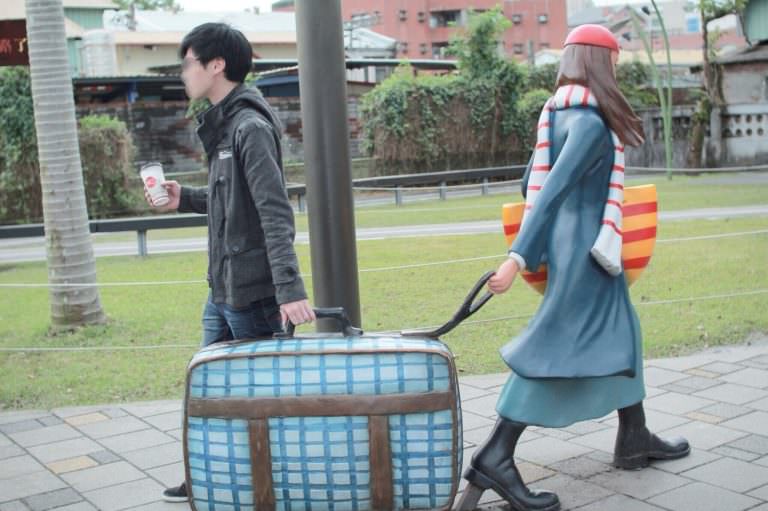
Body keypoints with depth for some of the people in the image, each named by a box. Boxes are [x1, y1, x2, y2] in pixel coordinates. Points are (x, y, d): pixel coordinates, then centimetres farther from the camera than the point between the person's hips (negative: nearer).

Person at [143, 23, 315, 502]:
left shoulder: (251, 127, -17)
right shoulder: (224, 125, 12)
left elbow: (276, 213, -25)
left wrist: (290, 288, -32)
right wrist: (186, 199, 11)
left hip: (253, 291, -10)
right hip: (223, 287, 10)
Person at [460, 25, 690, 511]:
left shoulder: (561, 115, 11)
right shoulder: (591, 123, -17)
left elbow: (533, 182, 15)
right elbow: (551, 192, -25)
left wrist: (542, 244, 26)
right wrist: (519, 258, -29)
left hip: (585, 247, 10)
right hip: (584, 248, -10)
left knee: (619, 334, 19)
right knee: (559, 346, -9)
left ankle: (634, 439, 30)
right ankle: (496, 458, -9)